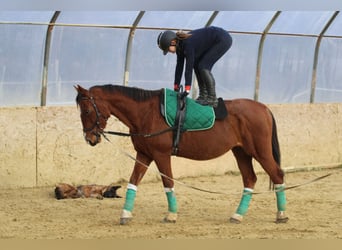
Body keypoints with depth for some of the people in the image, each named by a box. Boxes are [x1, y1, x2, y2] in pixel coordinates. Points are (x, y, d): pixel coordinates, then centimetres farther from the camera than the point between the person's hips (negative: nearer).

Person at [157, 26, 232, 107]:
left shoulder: (188, 43, -29)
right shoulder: (179, 45, -2)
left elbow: (189, 67, -30)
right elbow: (179, 66, 3)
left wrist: (187, 90, -30)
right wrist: (176, 88, 3)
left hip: (224, 40, -9)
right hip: (214, 42, 9)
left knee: (203, 67, -15)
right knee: (196, 65, 5)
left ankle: (212, 99, -8)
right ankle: (203, 95, 10)